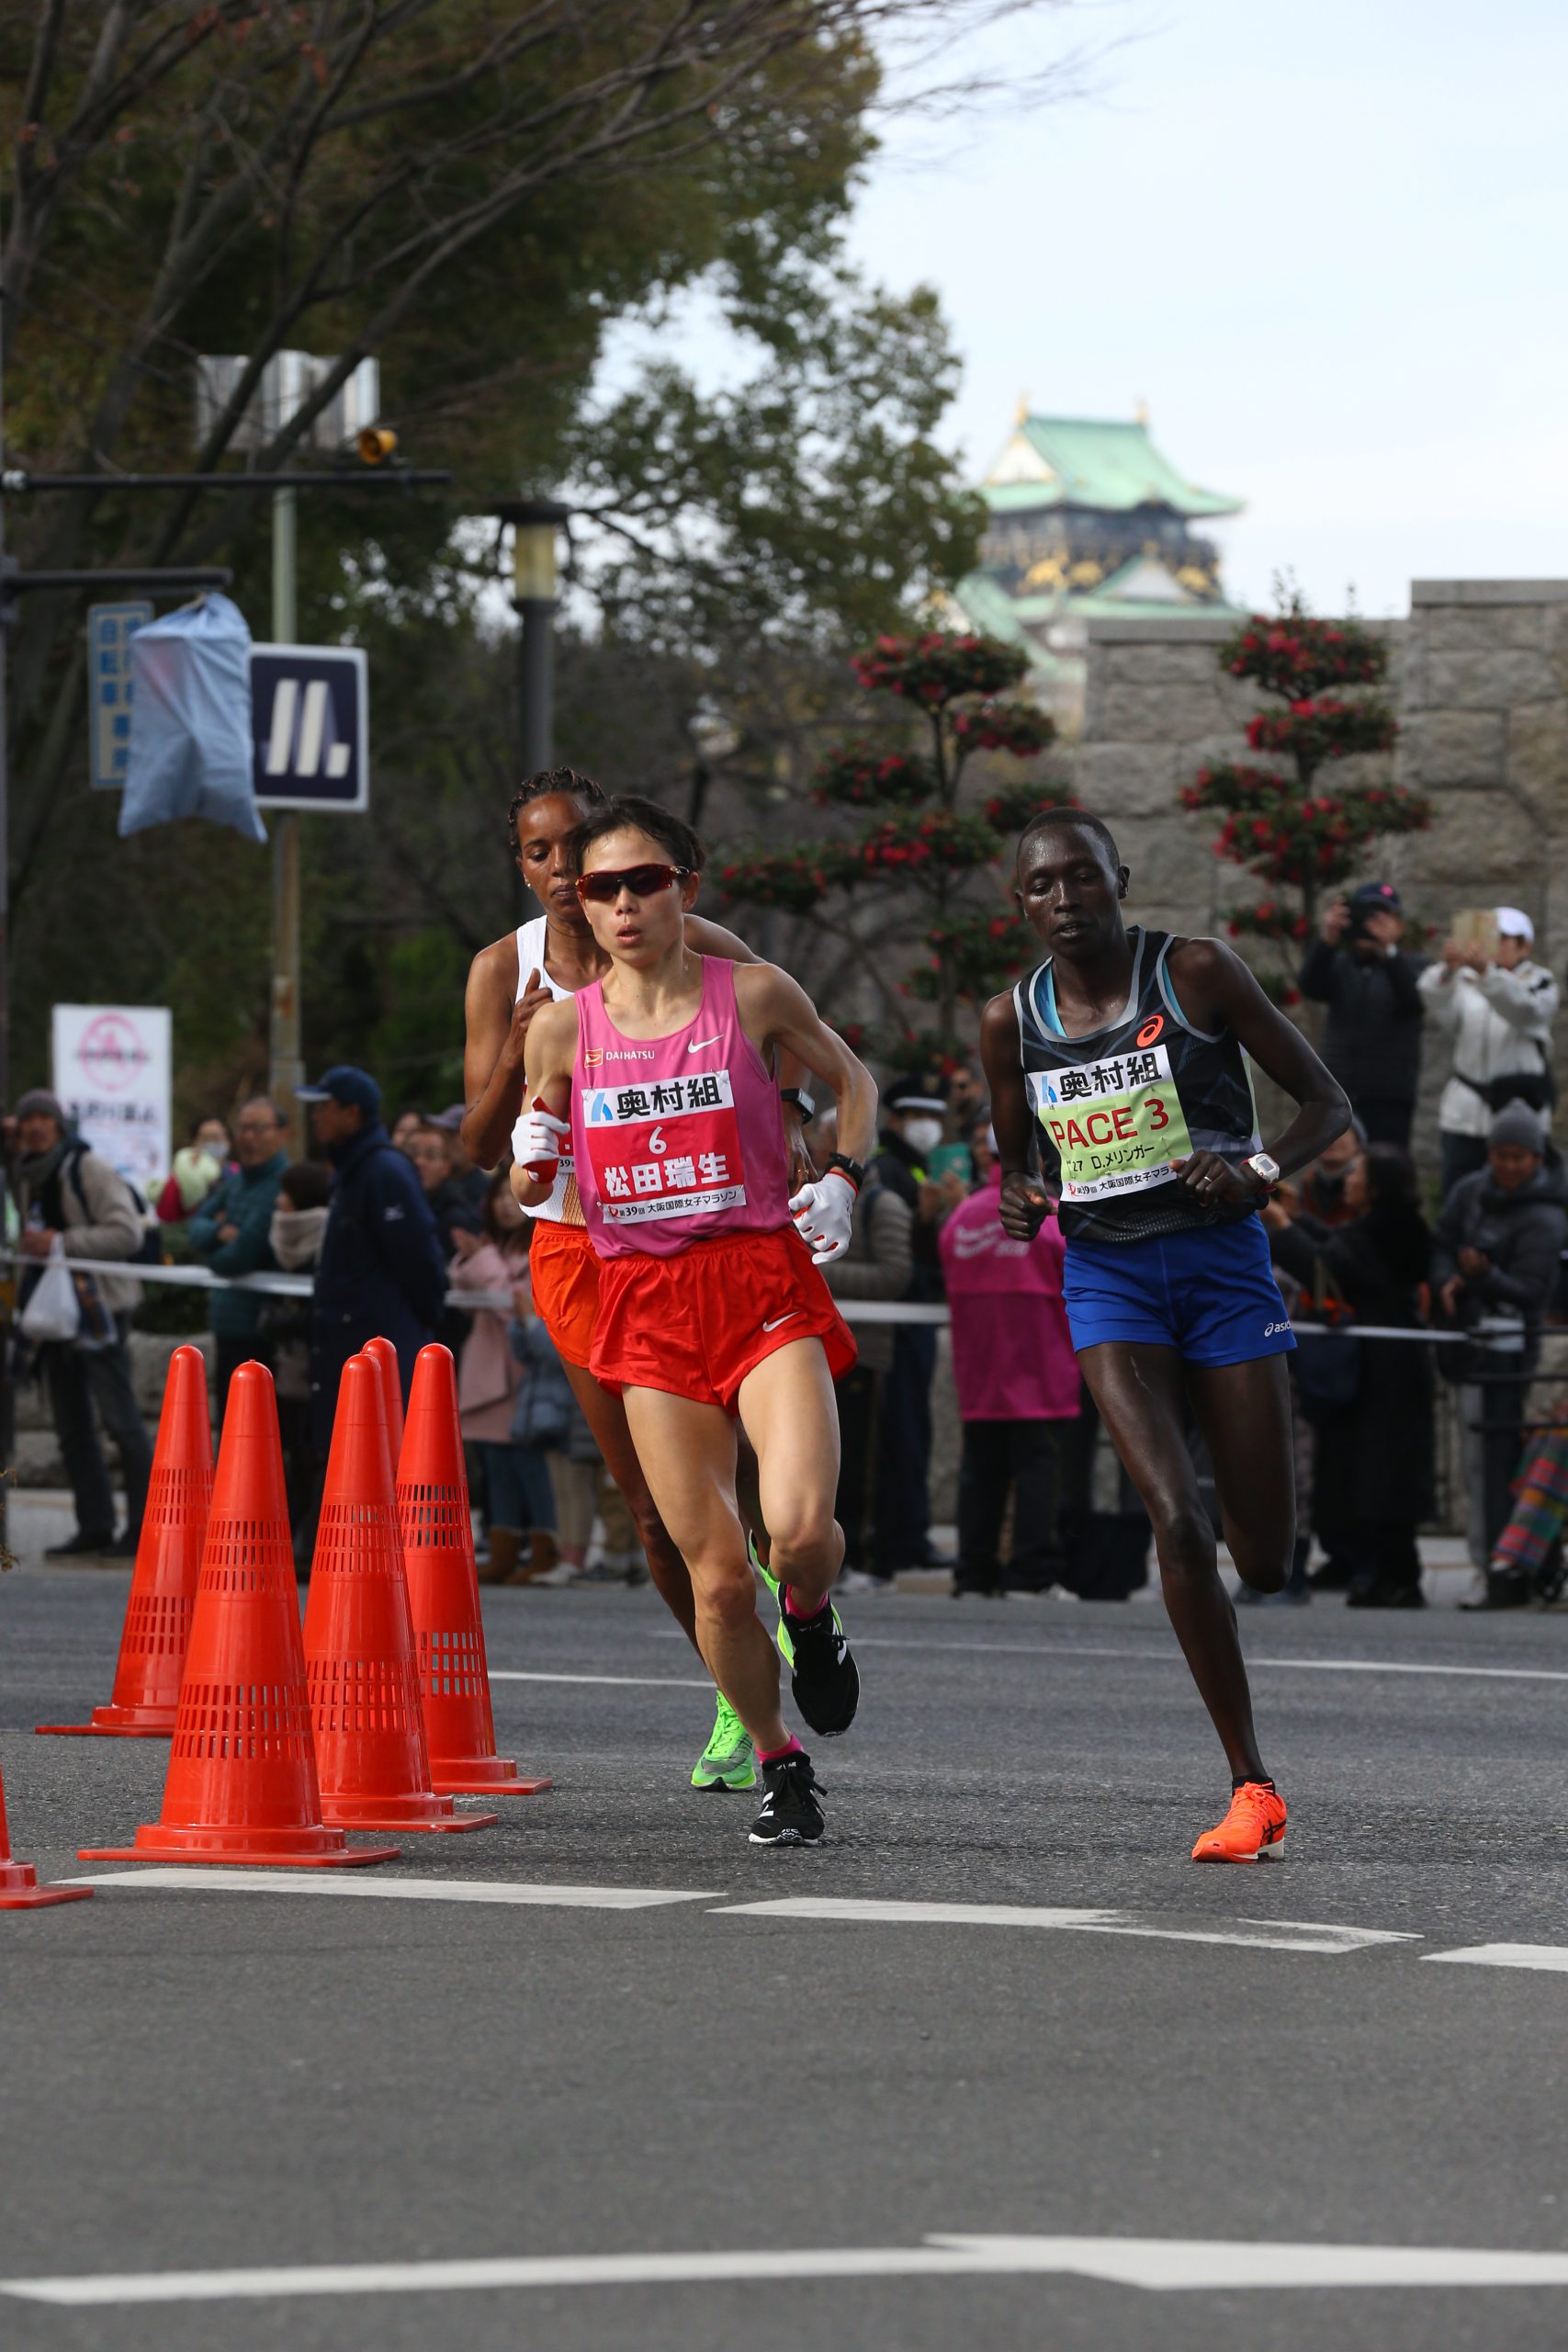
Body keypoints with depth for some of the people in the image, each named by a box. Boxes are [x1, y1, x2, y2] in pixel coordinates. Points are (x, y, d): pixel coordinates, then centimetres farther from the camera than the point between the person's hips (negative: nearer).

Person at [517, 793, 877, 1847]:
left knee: (800, 1529, -22)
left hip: (764, 1285, -2)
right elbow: (531, 1185, 14)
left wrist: (844, 1177, -1)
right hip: (647, 1305, 2)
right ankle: (781, 1766, 18)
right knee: (717, 1575, -3)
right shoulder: (564, 1027, 3)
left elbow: (851, 1076, 16)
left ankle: (813, 1618, 14)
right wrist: (531, 1163, -9)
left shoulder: (754, 994, -1)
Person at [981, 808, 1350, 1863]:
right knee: (1176, 1519, -19)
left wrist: (1257, 1172, -20)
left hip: (1222, 1261, -1)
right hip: (1106, 1277, 1)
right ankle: (1252, 1787, -14)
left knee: (1267, 1562, -2)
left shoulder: (1197, 973, -7)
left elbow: (1328, 1101, -2)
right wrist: (1020, 1201, -5)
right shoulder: (1013, 1021, 2)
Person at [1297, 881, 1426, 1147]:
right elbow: (1311, 987, -8)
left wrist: (1388, 950, -34)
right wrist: (1326, 941, -28)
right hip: (1336, 1095, 3)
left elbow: (1415, 999, -16)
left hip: (1388, 1099, -3)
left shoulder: (1413, 967, 6)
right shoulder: (1340, 966, 13)